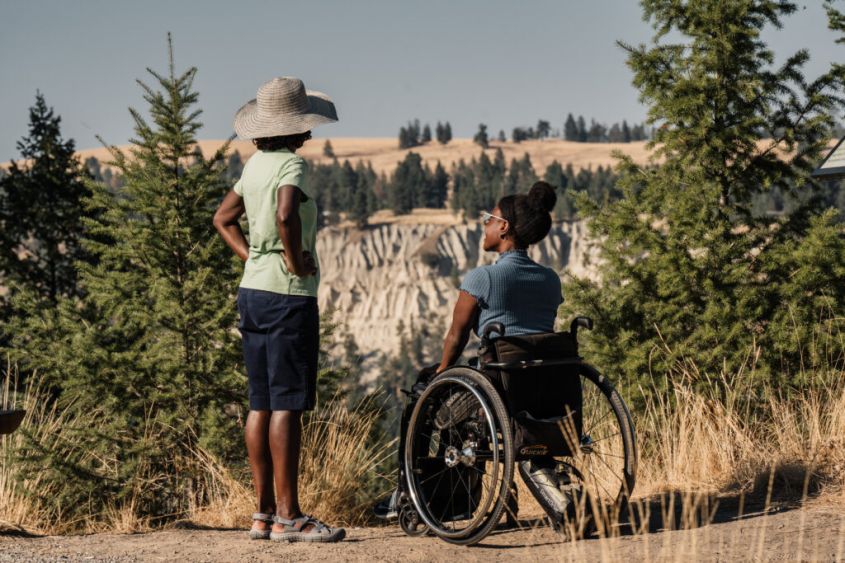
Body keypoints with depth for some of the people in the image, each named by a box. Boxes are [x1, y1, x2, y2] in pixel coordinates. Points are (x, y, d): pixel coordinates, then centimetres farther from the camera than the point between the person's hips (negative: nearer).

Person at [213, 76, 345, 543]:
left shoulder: (255, 164, 12)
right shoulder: (291, 164, -13)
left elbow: (223, 217, 22)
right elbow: (286, 215, -32)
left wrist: (251, 256, 13)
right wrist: (296, 260, -17)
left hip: (252, 290, 9)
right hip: (288, 295, -9)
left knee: (261, 404, 9)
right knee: (287, 405, -7)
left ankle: (264, 513, 13)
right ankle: (288, 517, -6)